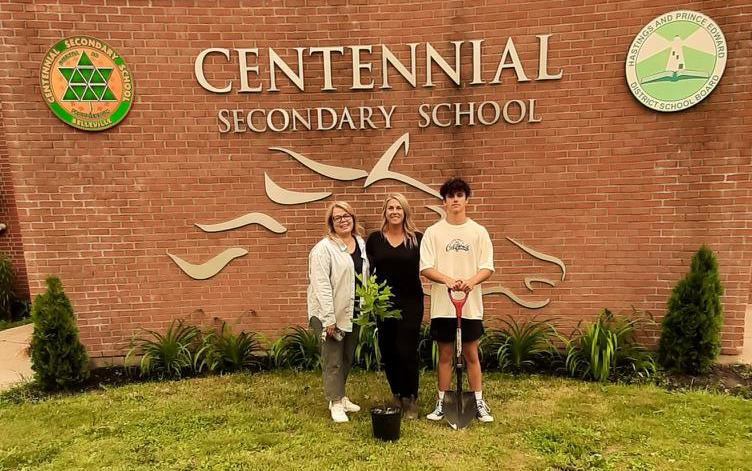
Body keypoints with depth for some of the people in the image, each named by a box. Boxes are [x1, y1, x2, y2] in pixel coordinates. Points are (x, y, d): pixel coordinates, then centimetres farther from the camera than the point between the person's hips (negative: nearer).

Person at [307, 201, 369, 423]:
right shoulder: (324, 248, -13)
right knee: (333, 359, 4)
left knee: (347, 357, 17)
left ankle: (340, 396, 33)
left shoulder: (361, 244, 7)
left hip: (354, 311, 7)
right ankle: (336, 403, 16)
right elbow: (321, 285, -17)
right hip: (331, 313, -6)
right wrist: (329, 319, -20)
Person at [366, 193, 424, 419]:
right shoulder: (375, 239, 3)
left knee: (406, 351, -3)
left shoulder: (417, 239, -1)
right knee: (387, 352, 9)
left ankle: (410, 399, 17)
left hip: (410, 303, -2)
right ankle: (397, 396, 30)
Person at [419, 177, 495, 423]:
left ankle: (479, 402, 22)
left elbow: (488, 267, -2)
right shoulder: (433, 232, 0)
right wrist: (448, 280, -22)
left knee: (471, 354, 9)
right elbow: (425, 267, -6)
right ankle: (442, 402, 23)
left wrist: (472, 281, -22)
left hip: (471, 304, 0)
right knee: (445, 354, 10)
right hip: (442, 305, 0)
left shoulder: (479, 231, 2)